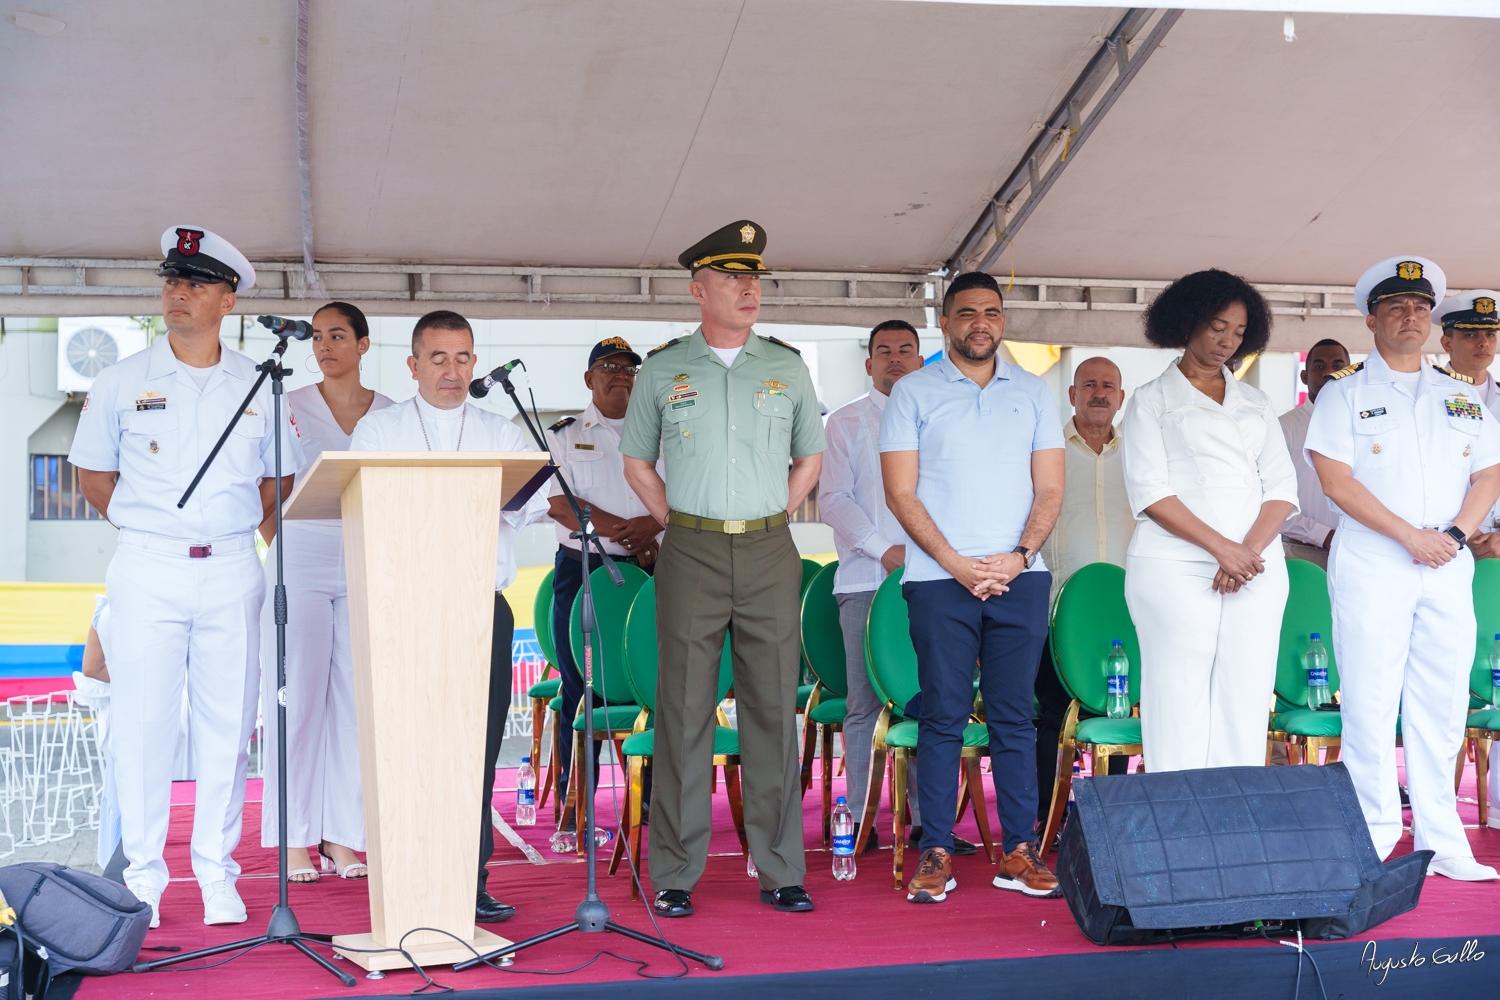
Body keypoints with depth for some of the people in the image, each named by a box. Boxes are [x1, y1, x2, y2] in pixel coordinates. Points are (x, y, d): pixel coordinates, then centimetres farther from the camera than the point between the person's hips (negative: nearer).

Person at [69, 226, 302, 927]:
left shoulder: (257, 387, 7)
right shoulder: (123, 381, 5)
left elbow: (279, 479, 16)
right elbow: (92, 474, 11)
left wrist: (232, 526, 7)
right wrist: (146, 524, 4)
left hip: (231, 570, 1)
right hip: (147, 571, -1)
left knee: (227, 724, 2)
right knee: (141, 723, -2)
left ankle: (216, 876, 11)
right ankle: (141, 876, 7)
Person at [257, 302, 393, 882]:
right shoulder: (289, 407, 6)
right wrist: (280, 546, -6)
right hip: (301, 568, -2)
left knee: (356, 698, 1)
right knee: (298, 698, -3)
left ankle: (344, 835, 7)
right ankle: (296, 840, 3)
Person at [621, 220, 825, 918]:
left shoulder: (786, 366, 10)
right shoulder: (662, 368, 6)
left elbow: (810, 457, 19)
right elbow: (637, 461, 14)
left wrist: (771, 519, 8)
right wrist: (677, 525, 5)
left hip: (770, 553, 2)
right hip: (690, 554, -1)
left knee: (774, 709, 2)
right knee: (684, 712, -1)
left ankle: (780, 872, 10)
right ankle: (674, 875, 6)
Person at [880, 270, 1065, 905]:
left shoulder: (1033, 393, 13)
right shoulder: (913, 393, 5)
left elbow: (1050, 489, 10)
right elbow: (900, 493, -1)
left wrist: (1020, 554, -7)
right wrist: (957, 564, -10)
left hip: (1019, 578, 2)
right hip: (940, 580, -2)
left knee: (1015, 716, 3)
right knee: (943, 716, -2)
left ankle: (1019, 852, 7)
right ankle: (935, 855, 3)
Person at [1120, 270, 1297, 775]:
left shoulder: (1255, 404, 20)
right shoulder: (1152, 400, 8)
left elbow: (1281, 486, 11)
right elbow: (1150, 491, -4)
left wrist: (1251, 549, -8)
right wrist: (1221, 547, -13)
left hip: (1256, 568, 4)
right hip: (1176, 568, -4)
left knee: (1245, 705, 0)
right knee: (1179, 705, -6)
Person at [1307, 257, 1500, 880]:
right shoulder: (1345, 392, 3)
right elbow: (1335, 479, -7)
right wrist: (1409, 536, -13)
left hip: (1448, 567, 4)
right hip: (1371, 566, -4)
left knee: (1442, 705, 5)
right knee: (1370, 707, -5)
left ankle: (1441, 844, 10)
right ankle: (1372, 843, 2)